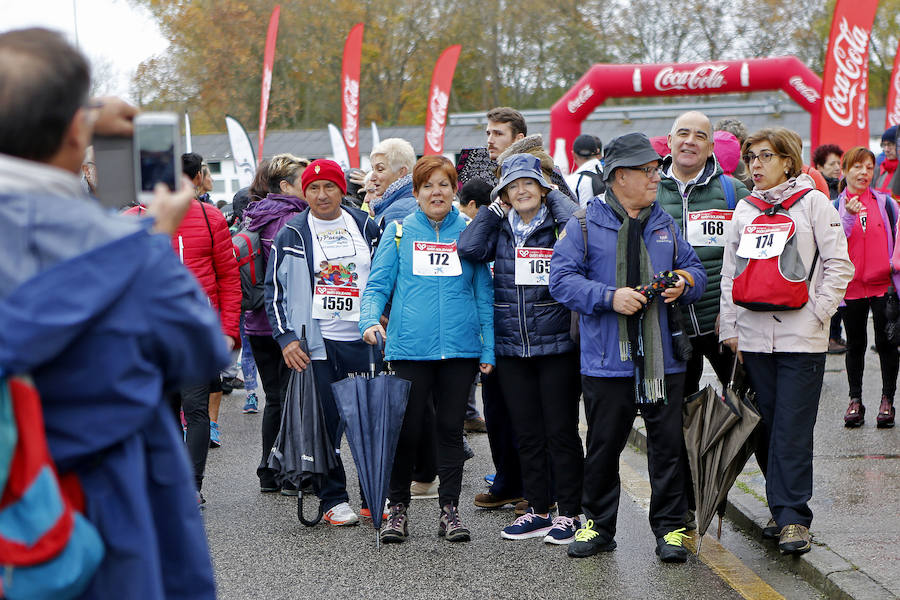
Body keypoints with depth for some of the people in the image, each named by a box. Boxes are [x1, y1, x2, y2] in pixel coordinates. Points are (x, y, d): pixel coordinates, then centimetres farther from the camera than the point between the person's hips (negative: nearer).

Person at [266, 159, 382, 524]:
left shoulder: (366, 227, 10)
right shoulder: (292, 234, 3)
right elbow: (274, 289, 4)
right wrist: (285, 337, -5)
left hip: (363, 339, 2)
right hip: (315, 343, -2)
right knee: (324, 424, -2)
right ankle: (333, 499, 7)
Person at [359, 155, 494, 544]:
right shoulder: (398, 233, 6)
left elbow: (484, 293, 9)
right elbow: (378, 285, 5)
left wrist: (488, 349, 2)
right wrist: (370, 319, -15)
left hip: (460, 347, 1)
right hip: (410, 347, -1)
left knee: (451, 427, 5)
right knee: (407, 428, 0)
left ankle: (449, 509, 13)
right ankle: (398, 507, 13)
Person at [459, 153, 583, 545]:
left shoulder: (557, 225, 0)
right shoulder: (499, 230, 8)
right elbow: (469, 248, -9)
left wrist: (552, 194, -7)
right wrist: (494, 208, -1)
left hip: (557, 345, -4)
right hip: (511, 347, 4)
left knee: (561, 431, -1)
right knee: (527, 434, 10)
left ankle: (569, 513, 8)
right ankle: (538, 510, 20)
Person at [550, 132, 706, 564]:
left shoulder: (665, 225, 14)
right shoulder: (584, 225, 1)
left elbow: (695, 271, 19)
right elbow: (562, 278, -6)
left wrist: (684, 283, -5)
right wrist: (610, 297, -17)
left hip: (662, 360, 3)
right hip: (607, 361, -3)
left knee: (668, 445, 1)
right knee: (603, 446, 5)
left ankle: (670, 529, 11)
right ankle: (597, 525, 20)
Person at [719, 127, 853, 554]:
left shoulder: (812, 202, 1)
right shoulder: (744, 211, 13)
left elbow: (839, 266, -1)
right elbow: (730, 274, 15)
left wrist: (817, 313, -8)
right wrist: (729, 328, 9)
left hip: (801, 338, -4)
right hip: (754, 336, 4)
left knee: (792, 430, -8)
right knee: (767, 426, 6)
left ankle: (794, 518, -8)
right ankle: (783, 508, 15)